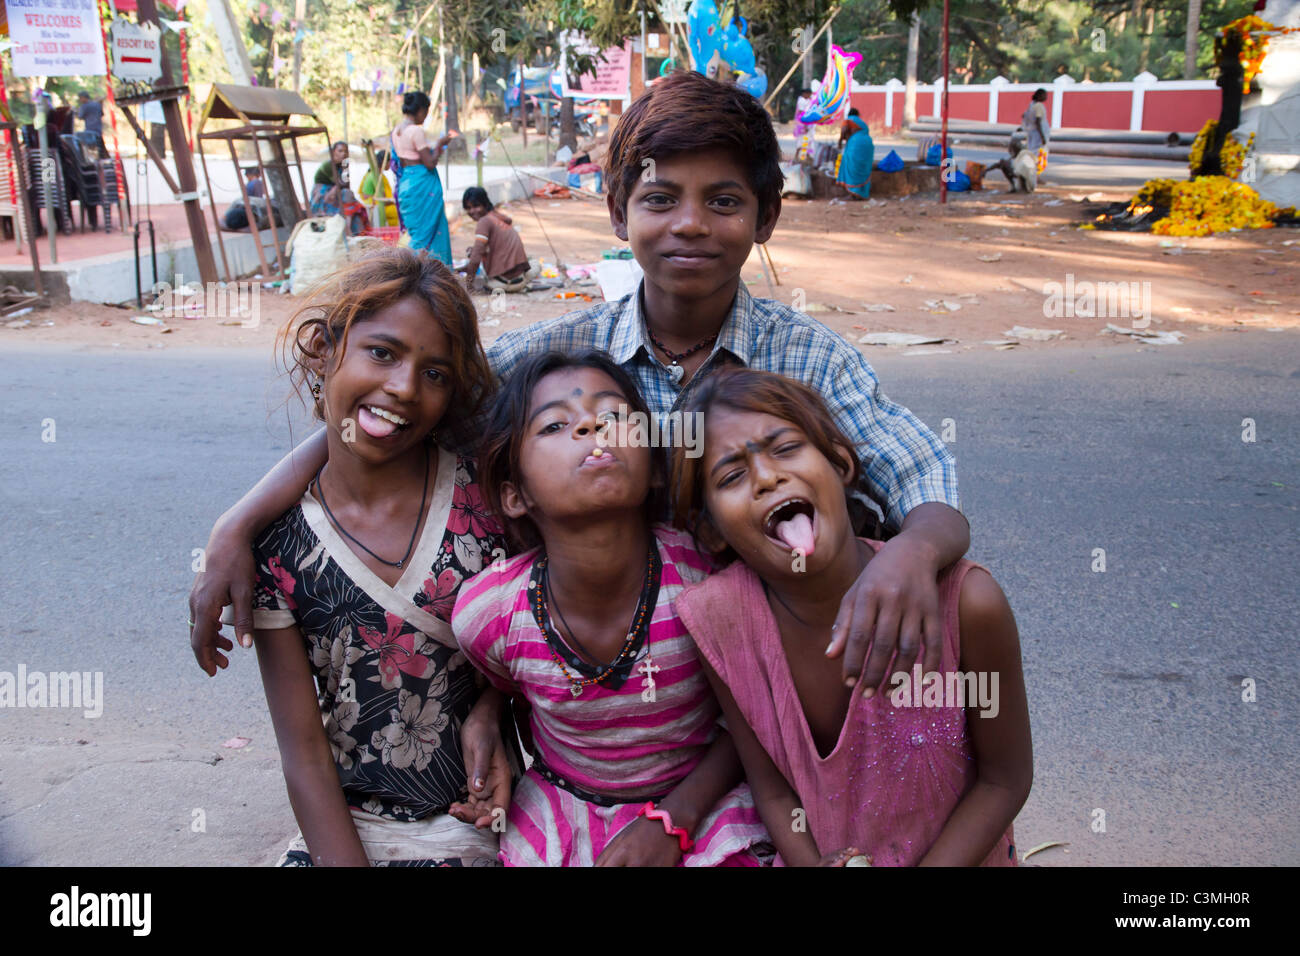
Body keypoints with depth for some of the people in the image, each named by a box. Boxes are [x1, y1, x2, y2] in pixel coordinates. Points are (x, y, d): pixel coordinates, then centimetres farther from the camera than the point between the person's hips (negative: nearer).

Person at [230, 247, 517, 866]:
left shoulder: (486, 495, -10)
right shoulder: (274, 539, -8)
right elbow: (304, 748, -6)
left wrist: (490, 710, -12)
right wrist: (342, 860, -14)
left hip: (482, 822, 0)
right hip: (344, 830, 1)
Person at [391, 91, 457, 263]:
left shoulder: (397, 130, 10)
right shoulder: (416, 131, -16)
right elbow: (430, 163, -17)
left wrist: (436, 146, 18)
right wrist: (439, 144, -3)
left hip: (405, 183, 9)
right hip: (422, 184, -9)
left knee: (416, 231, 15)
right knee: (428, 229, 0)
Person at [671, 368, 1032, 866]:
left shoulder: (965, 603, -24)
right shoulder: (717, 619, -18)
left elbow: (1004, 780, -9)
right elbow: (772, 789, -6)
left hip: (954, 854, 1)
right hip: (815, 853, 0)